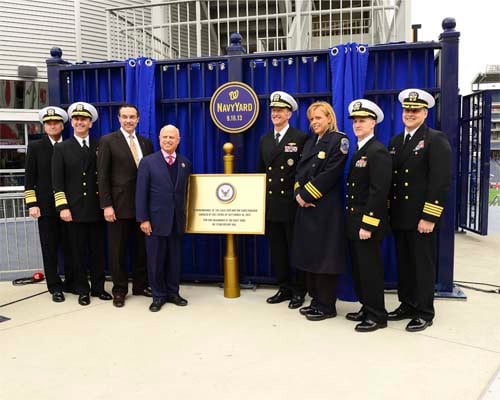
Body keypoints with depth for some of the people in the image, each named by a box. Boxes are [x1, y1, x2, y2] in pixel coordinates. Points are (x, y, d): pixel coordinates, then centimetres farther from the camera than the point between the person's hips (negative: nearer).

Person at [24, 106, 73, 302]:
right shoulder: (35, 147, 6)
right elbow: (30, 178, 3)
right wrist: (32, 204, -5)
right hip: (46, 206, -1)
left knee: (69, 247, 6)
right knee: (50, 249, 4)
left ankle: (70, 282, 20)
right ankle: (55, 287, 14)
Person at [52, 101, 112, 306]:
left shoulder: (99, 147, 7)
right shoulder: (61, 148, 4)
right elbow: (57, 181, -1)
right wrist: (62, 207, -10)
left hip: (96, 208, 1)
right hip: (74, 210, -1)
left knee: (98, 250, 9)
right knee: (78, 252, 6)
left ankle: (98, 287, 21)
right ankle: (82, 290, 18)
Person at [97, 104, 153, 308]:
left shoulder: (146, 143, 11)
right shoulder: (107, 141, -2)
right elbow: (102, 176, -6)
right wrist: (106, 205, -12)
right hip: (119, 204, -4)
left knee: (142, 248, 11)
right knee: (118, 250, 6)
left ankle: (140, 285, 25)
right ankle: (119, 290, 19)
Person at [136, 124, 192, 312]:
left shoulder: (185, 163, 8)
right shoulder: (148, 162, -1)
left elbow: (185, 191, 9)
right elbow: (141, 193, -5)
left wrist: (185, 215, 6)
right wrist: (143, 219, -10)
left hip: (177, 220, 3)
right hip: (156, 219, -3)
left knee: (175, 259, 11)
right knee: (156, 260, 6)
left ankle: (173, 293, 24)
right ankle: (158, 295, 20)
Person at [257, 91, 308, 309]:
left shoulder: (301, 138, -4)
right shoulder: (265, 140, 14)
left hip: (292, 204, -6)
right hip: (271, 204, 6)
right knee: (277, 249, 11)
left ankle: (299, 291, 17)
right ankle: (284, 288, 24)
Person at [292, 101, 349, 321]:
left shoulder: (339, 140, -5)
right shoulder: (310, 142, 17)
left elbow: (330, 174, -15)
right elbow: (300, 171, 11)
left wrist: (308, 195, -14)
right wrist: (299, 194, -6)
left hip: (326, 207, -7)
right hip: (306, 205, 8)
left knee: (324, 255, -2)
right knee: (309, 253, 11)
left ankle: (327, 305, 10)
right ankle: (316, 300, 23)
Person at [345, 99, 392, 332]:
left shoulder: (378, 152, -14)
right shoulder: (358, 151, 15)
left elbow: (379, 191, -21)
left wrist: (368, 225, -22)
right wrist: (353, 221, 14)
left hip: (367, 223, -9)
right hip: (354, 221, 9)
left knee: (370, 269, 0)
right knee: (358, 268, 15)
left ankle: (377, 316, 13)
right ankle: (367, 308, 29)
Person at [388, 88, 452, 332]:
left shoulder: (436, 140, -7)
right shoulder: (395, 142, 14)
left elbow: (441, 181, -14)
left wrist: (429, 217, -19)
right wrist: (388, 211, 9)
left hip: (422, 218, -6)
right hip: (399, 217, 6)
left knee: (423, 265, 4)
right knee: (403, 264, 14)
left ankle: (424, 313, 17)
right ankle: (407, 305, 28)